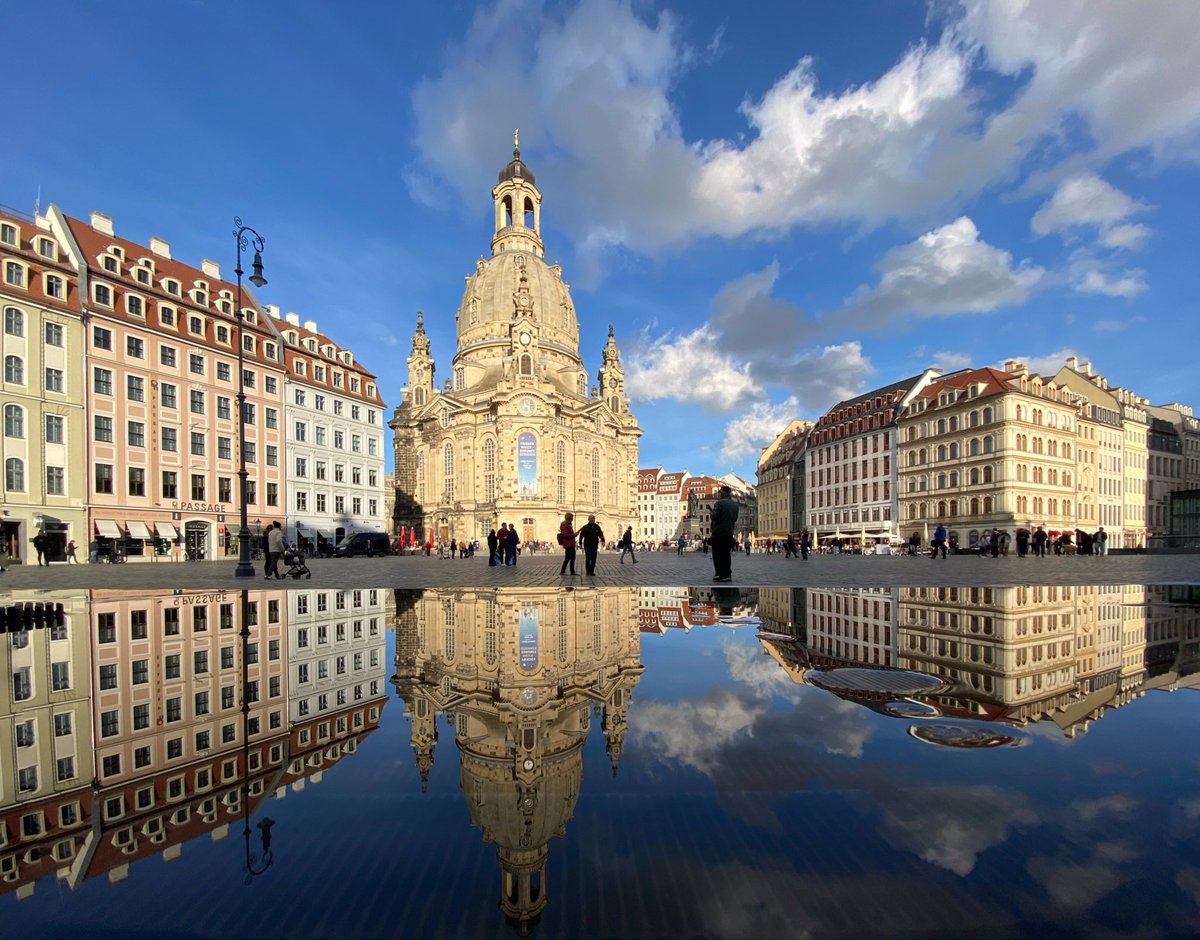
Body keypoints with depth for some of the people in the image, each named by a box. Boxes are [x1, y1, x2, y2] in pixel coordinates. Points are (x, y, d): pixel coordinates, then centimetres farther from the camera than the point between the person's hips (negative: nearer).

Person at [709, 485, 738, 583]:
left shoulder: (719, 503, -12)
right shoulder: (734, 504, 11)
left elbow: (714, 516, -18)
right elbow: (735, 518, 17)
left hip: (719, 532, -7)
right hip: (729, 532, 7)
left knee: (717, 554, 0)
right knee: (726, 554, 11)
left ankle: (720, 574, -2)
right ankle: (728, 574, 11)